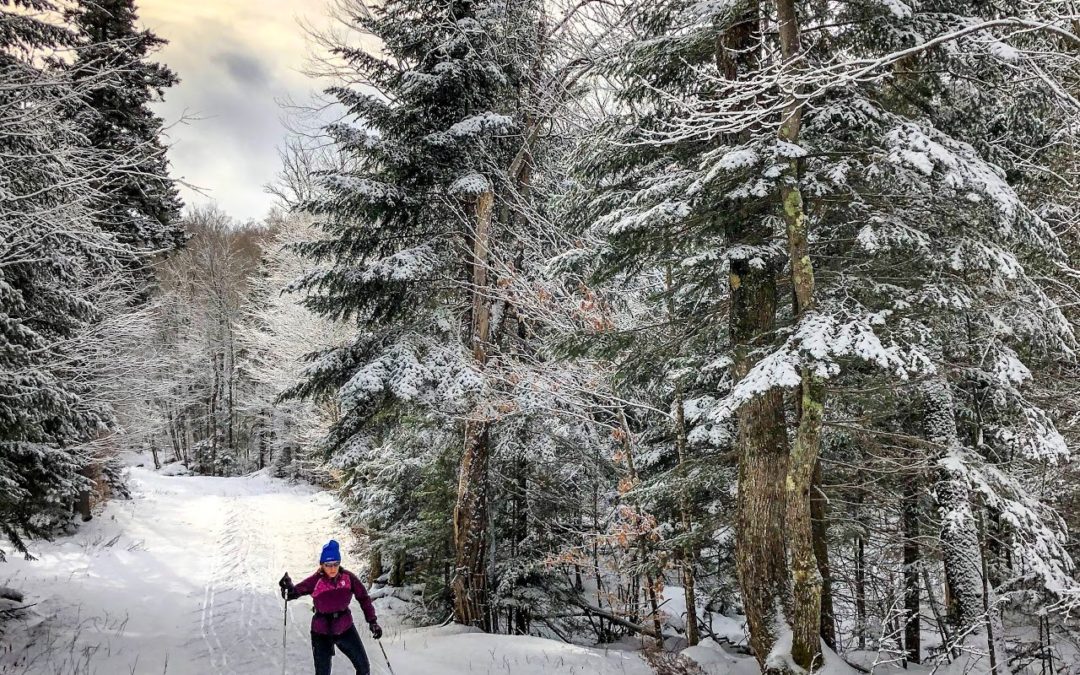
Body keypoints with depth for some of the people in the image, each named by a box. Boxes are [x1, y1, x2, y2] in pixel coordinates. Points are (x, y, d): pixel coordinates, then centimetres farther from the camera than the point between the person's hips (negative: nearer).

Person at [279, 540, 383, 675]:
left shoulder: (348, 577, -11)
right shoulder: (315, 581, -17)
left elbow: (364, 598, -2)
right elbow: (294, 592, -21)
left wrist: (372, 621, -6)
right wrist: (288, 588, -45)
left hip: (345, 629, 2)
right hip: (322, 633, -2)